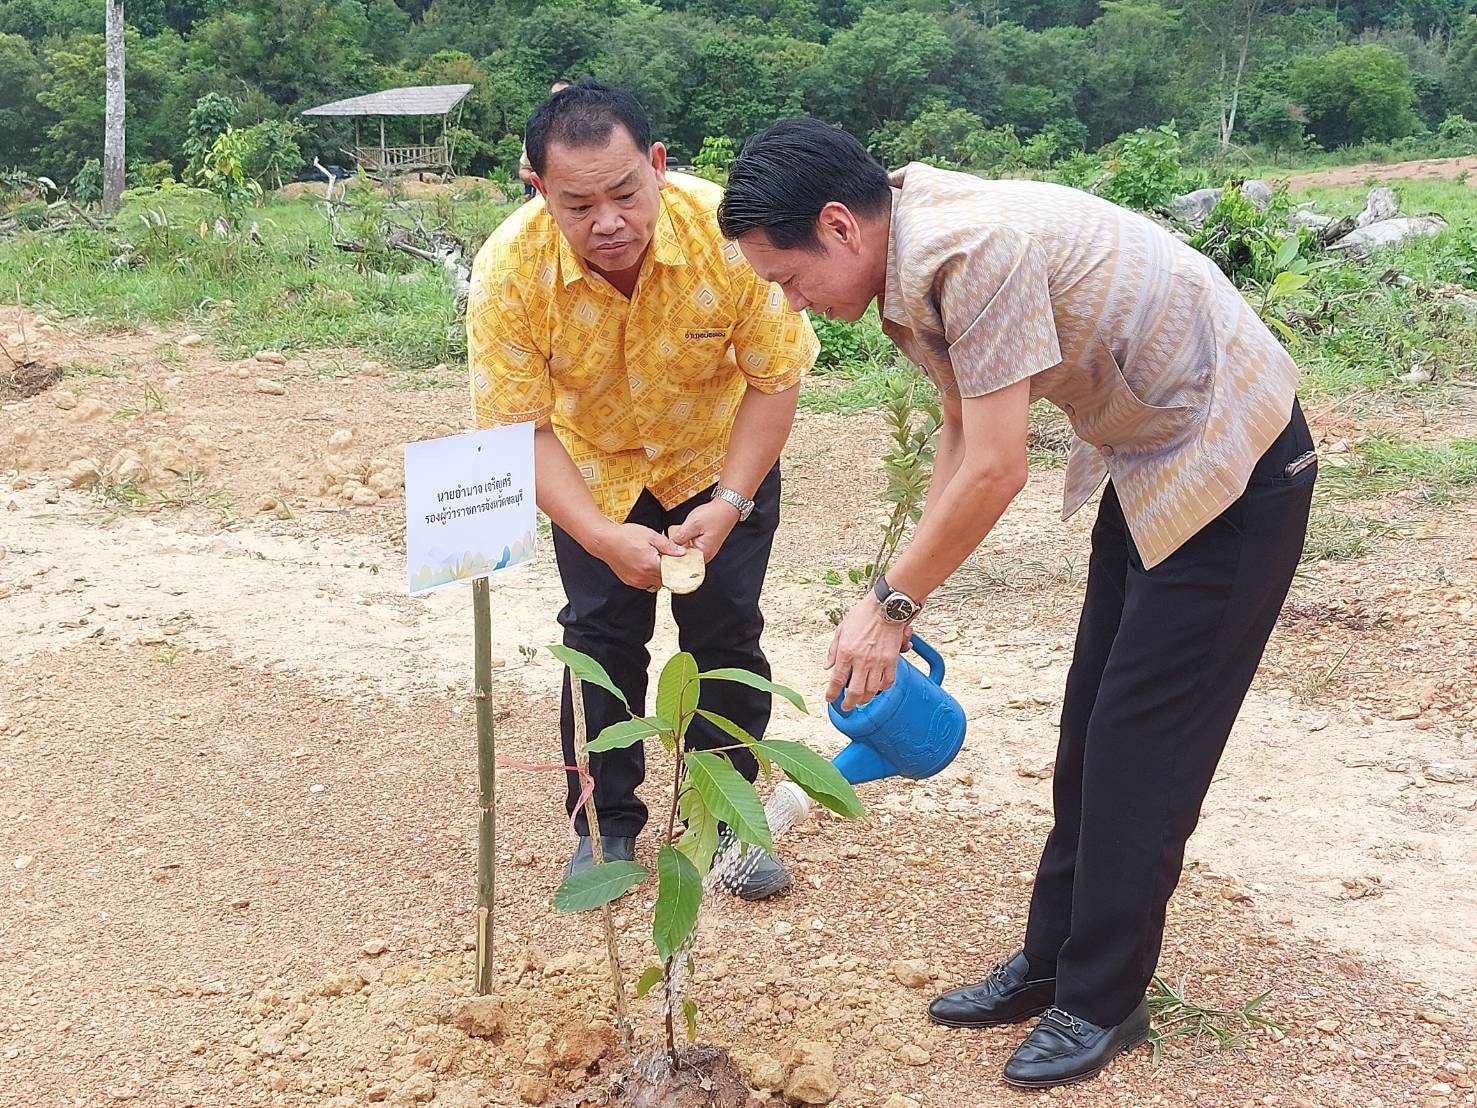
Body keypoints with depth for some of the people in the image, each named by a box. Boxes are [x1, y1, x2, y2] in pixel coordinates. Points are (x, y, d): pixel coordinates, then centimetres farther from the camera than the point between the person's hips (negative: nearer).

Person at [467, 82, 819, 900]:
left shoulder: (726, 230, -33)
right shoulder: (509, 269, -31)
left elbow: (775, 378, -23)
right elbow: (517, 428, -26)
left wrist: (730, 502, -30)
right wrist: (602, 537, -37)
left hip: (721, 454, 0)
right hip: (594, 465, 1)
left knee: (725, 631, 0)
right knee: (601, 635, 1)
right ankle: (607, 826, 18)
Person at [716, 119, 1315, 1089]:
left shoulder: (977, 249, -31)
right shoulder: (909, 260, -1)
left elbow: (995, 472, -28)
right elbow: (964, 433, 6)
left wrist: (891, 605, -18)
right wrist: (904, 596, 1)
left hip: (1231, 464, -9)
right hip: (1146, 459, 9)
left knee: (1143, 742, -4)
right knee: (1093, 729, 13)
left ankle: (1102, 1003, 10)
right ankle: (1054, 962, 25)